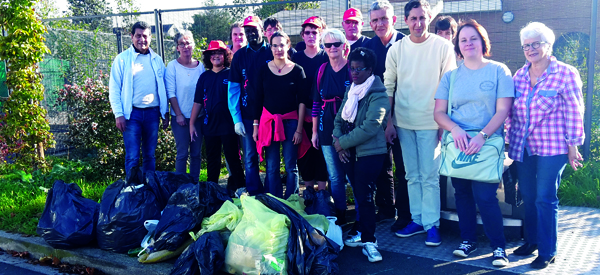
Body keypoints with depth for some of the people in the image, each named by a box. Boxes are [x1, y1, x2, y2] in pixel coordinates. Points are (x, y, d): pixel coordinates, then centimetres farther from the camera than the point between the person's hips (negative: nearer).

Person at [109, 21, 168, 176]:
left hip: (153, 112, 3)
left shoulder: (157, 60, 10)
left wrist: (165, 113, 8)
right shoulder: (122, 59, 1)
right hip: (132, 113, -3)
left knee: (150, 155, 11)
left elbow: (163, 88, 12)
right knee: (132, 157, -3)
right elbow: (114, 89, -2)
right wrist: (118, 114, -10)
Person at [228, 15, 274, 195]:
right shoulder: (239, 56, 5)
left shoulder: (273, 53, 1)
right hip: (247, 117, 1)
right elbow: (233, 89, 4)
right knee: (250, 158, 3)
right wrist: (236, 119, -3)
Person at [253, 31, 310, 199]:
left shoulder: (297, 70, -1)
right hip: (268, 121, 1)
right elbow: (258, 99, 7)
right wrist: (256, 125, 3)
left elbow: (302, 101, 0)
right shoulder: (264, 70, 4)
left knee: (291, 166, 3)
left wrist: (299, 128, -5)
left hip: (291, 121, -1)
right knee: (271, 168, 4)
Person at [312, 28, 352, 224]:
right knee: (335, 177, 10)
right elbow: (316, 103, 12)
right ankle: (340, 215, 22)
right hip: (327, 130, 4)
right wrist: (314, 131, 10)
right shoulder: (322, 71, 8)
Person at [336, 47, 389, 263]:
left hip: (369, 153, -7)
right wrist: (338, 142, -7)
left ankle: (369, 241, 8)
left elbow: (370, 127, -22)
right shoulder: (351, 90, 10)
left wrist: (343, 142, -15)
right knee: (358, 195, 14)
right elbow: (339, 118, 10)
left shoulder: (377, 94, -13)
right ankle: (363, 234, 27)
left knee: (364, 197, -4)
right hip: (349, 153, 7)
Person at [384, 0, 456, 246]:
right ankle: (417, 219, 22)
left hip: (430, 122, -3)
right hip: (403, 122, 3)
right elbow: (388, 87, 6)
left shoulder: (443, 47, -5)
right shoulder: (396, 49, 3)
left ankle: (431, 224, 9)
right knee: (412, 175, 11)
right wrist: (388, 122, 3)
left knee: (429, 176, -1)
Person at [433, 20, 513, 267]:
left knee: (485, 196, -9)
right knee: (462, 193, 10)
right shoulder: (450, 76, 8)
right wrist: (455, 129, -16)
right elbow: (439, 112, 4)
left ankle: (499, 246, 8)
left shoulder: (498, 70, 0)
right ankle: (468, 240, 26)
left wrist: (482, 136, -20)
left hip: (487, 143, -3)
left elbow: (503, 110, -7)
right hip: (458, 144, 3)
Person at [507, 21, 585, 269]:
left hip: (552, 147, -5)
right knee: (528, 197, 12)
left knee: (545, 198, -3)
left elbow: (574, 112, -5)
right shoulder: (519, 76, 8)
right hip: (523, 147, 5)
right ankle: (531, 241, 28)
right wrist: (512, 140, 14)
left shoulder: (565, 73, -6)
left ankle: (547, 252, 8)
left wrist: (573, 145, -6)